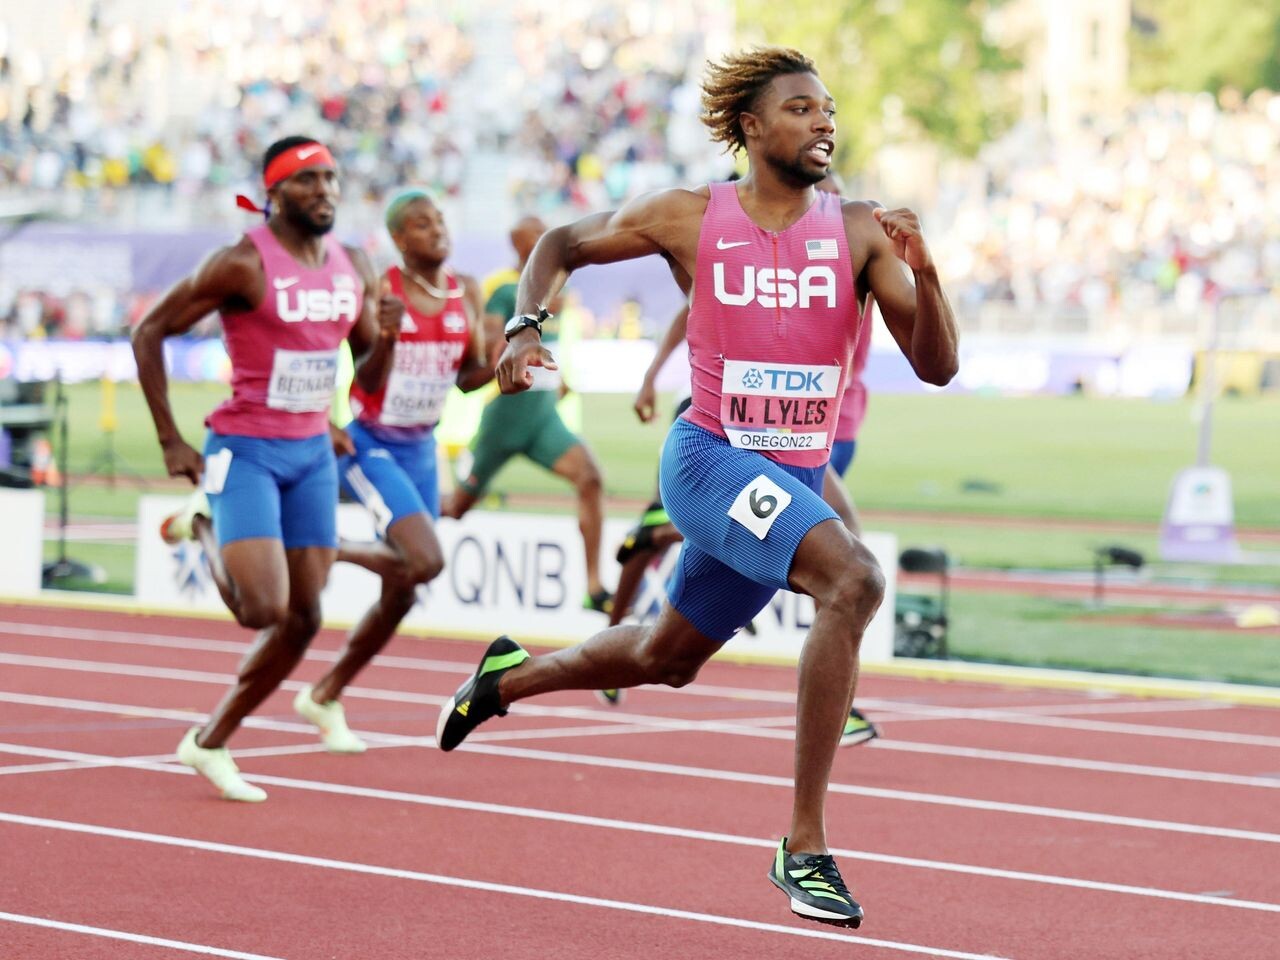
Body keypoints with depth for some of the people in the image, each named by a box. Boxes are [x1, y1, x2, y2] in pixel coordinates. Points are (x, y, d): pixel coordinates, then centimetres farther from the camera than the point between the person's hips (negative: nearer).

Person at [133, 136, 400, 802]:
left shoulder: (354, 270, 6)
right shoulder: (244, 264, -14)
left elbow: (368, 375, 15)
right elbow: (149, 334, -9)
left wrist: (387, 337, -9)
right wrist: (170, 441, -11)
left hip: (313, 453, 7)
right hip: (246, 451, -7)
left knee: (303, 619, 4)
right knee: (264, 610, -18)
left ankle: (210, 743, 19)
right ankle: (203, 528, 14)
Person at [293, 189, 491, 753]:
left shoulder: (465, 294, 3)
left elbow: (468, 378, 10)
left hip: (420, 450, 6)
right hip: (369, 446, -6)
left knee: (401, 595, 7)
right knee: (425, 561, -26)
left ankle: (325, 697, 24)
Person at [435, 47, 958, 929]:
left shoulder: (859, 231, -2)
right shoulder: (687, 219, -6)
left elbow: (936, 366, -6)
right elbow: (561, 246, 11)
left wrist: (923, 272, -22)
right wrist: (526, 326, -6)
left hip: (796, 480, 5)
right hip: (711, 458, -5)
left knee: (665, 661, 21)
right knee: (853, 580, -29)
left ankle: (510, 676, 52)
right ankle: (805, 845, -26)